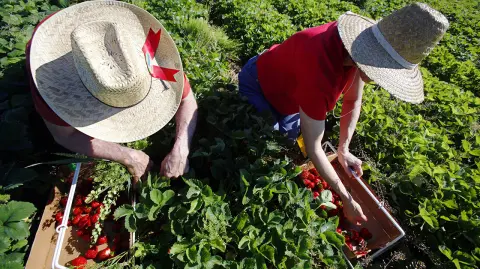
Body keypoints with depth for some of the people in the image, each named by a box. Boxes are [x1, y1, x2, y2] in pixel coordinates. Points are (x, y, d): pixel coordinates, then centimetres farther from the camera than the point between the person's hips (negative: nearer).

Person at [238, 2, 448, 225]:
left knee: (289, 144, 16)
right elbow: (313, 149, -37)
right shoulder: (319, 75, -46)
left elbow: (353, 100, -6)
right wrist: (347, 200, -26)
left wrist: (343, 150, -10)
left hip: (288, 85, 7)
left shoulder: (360, 41, -21)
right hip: (258, 85, -6)